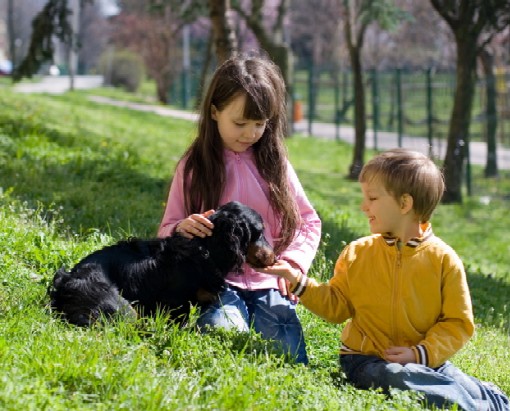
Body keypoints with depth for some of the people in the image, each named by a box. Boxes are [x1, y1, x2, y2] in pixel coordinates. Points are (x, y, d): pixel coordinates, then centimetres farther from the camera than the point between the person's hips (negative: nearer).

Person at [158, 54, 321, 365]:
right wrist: (183, 228, -17)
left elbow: (309, 222, 16)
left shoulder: (275, 164, 9)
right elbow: (168, 230, 7)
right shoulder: (194, 166, 4)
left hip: (268, 284, 2)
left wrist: (293, 263, -2)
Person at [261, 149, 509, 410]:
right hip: (367, 359, 1)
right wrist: (297, 280, -1)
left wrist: (422, 353, -15)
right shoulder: (357, 253, 5)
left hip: (425, 359, 0)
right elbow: (335, 305, 12)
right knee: (394, 377, -34)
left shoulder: (443, 259, -2)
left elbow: (458, 323, -1)